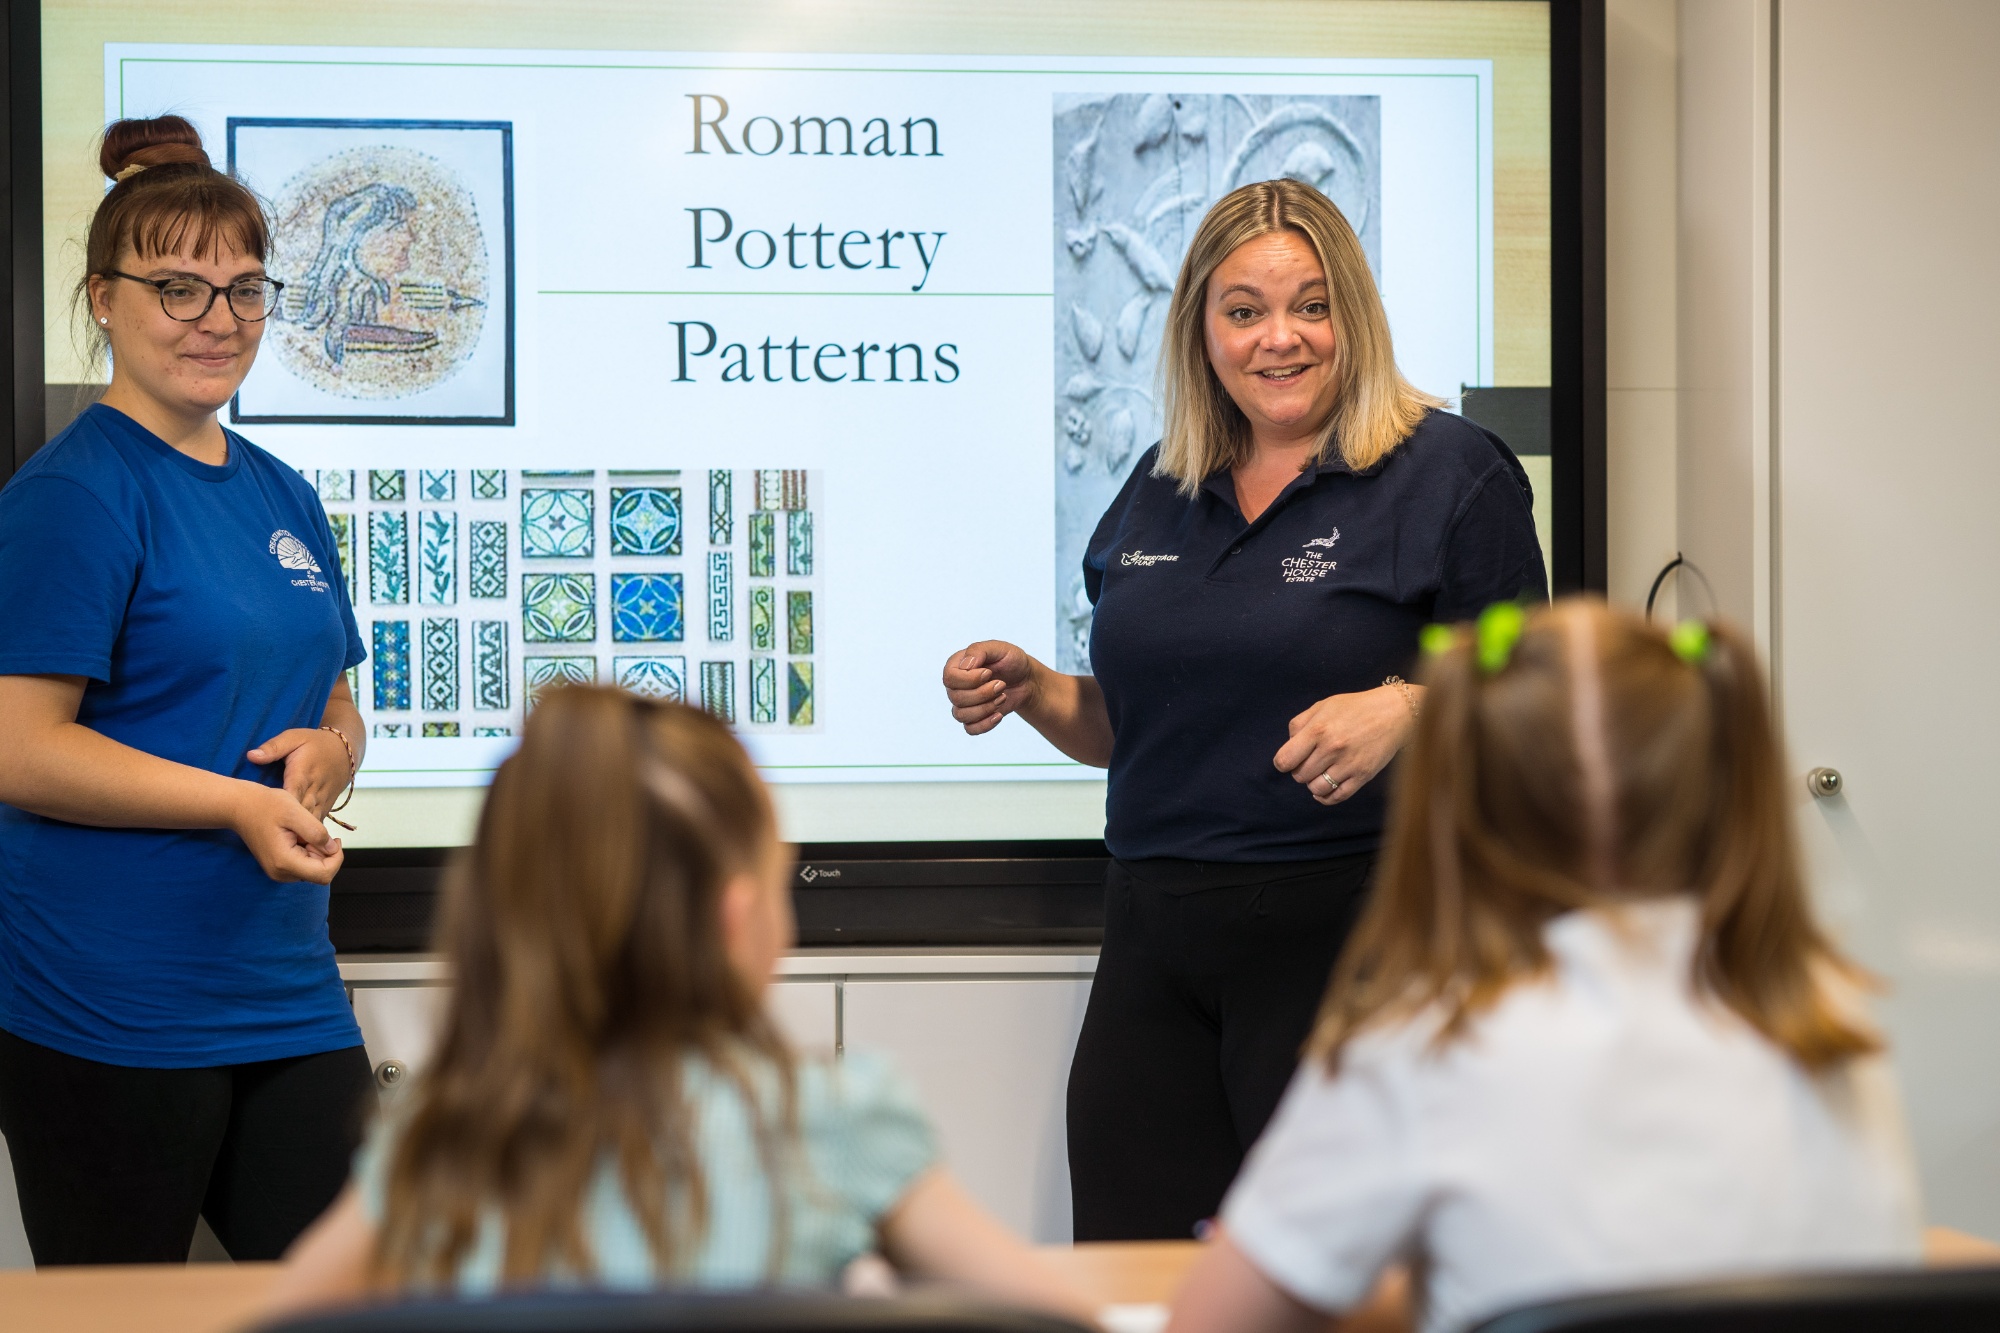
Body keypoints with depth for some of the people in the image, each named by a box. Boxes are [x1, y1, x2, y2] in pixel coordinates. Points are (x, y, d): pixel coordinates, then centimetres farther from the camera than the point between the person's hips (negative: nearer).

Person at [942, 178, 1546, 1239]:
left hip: (1349, 923, -5)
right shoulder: (1159, 489, 14)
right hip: (1155, 939, 5)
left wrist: (1410, 707, -21)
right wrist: (1029, 690, 4)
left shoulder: (1450, 475, -2)